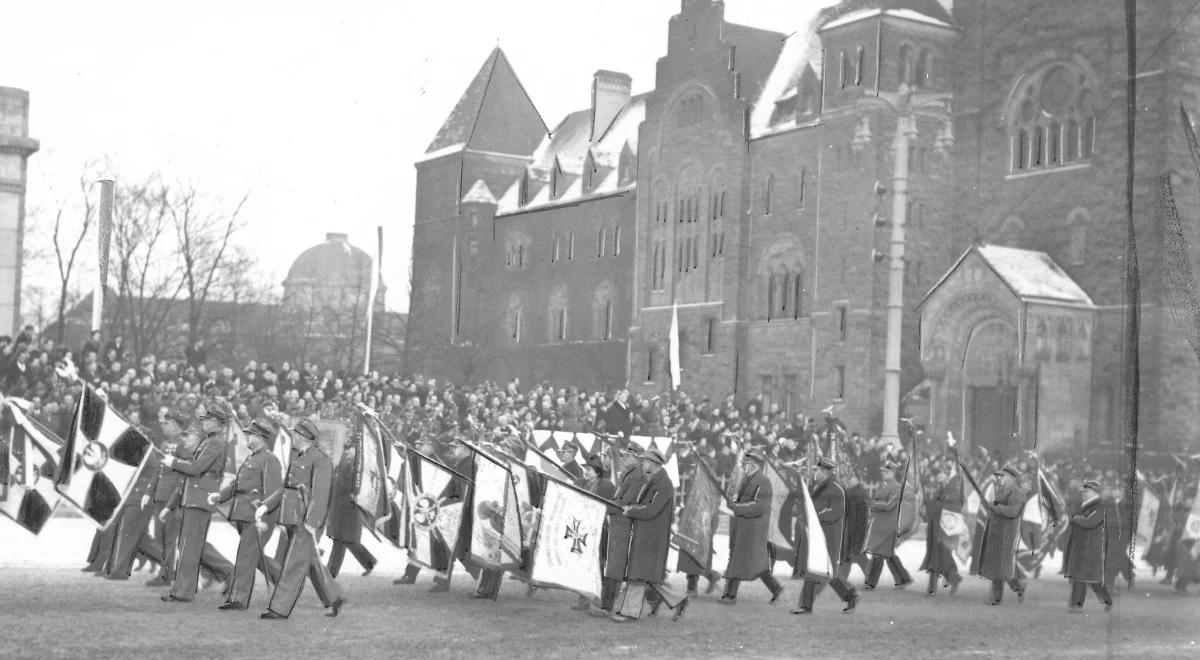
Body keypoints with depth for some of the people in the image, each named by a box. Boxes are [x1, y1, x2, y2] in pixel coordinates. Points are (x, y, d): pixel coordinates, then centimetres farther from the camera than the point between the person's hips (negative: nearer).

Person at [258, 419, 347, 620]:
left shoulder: (321, 460, -14)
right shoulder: (298, 458, 16)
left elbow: (320, 494, -21)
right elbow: (285, 488, 17)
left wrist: (312, 523, -27)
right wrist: (266, 506, 6)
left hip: (309, 519, -9)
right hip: (293, 518, 9)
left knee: (294, 563, -6)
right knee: (310, 561, 15)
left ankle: (279, 609, -3)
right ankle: (334, 597, 26)